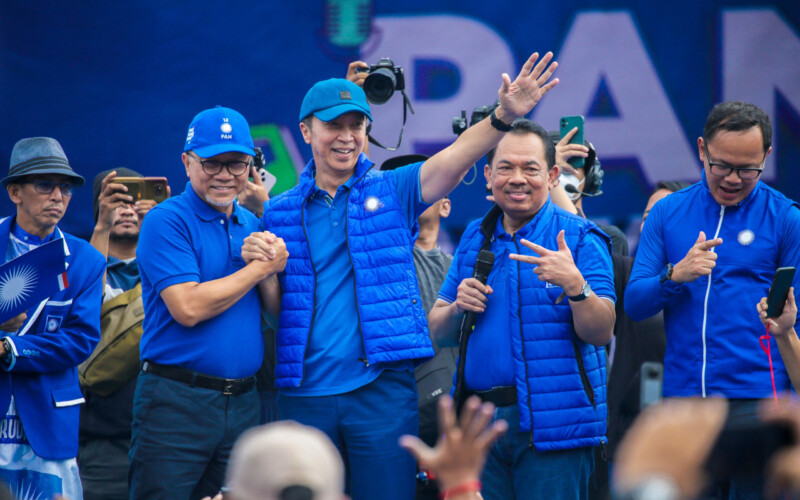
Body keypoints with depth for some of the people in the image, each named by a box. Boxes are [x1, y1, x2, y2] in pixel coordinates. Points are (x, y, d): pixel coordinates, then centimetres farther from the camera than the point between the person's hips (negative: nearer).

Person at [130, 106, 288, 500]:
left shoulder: (253, 226, 15)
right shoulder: (167, 222, -6)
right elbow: (188, 308, -18)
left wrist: (271, 267, -9)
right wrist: (261, 268, -8)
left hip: (243, 404, 6)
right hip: (176, 403, -6)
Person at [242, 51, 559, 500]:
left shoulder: (391, 191, 5)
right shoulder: (282, 212, 11)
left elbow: (454, 158, -12)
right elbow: (276, 310, 10)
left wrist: (504, 117, -28)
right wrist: (262, 267, -11)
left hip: (382, 386, -2)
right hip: (304, 393, 2)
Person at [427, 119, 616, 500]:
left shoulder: (579, 238, -1)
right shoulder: (475, 239, 16)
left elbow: (601, 333, -9)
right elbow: (438, 332, 17)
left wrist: (574, 284, -26)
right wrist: (459, 307, -4)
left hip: (553, 422, -5)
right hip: (480, 420, 5)